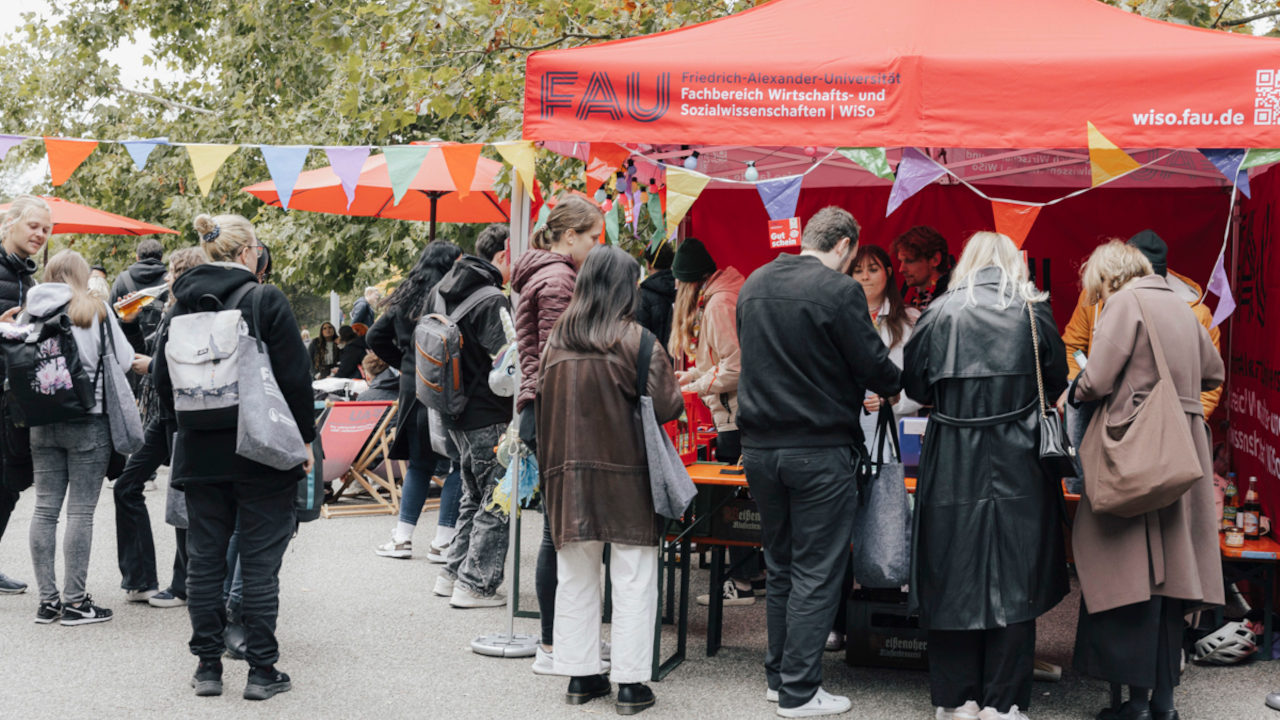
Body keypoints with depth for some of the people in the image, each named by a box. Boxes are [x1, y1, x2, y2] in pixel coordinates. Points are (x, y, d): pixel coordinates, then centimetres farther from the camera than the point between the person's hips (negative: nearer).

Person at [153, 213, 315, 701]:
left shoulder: (182, 305, 4)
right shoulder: (266, 301, -10)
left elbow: (163, 380, 11)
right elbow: (295, 377, -10)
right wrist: (304, 439, 0)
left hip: (200, 454, 4)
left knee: (205, 560, 10)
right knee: (260, 562, 2)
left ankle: (207, 666, 15)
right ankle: (261, 671, 5)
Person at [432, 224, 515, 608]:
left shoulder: (446, 292, 9)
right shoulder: (492, 302, -19)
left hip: (457, 413, 9)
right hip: (488, 417, -9)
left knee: (475, 496, 21)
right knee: (496, 501, 0)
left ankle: (453, 573, 24)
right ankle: (475, 584, 2)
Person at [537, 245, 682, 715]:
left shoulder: (556, 341, 4)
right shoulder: (637, 340, -10)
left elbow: (542, 403, 8)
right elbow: (665, 406, -14)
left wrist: (552, 469, 15)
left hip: (568, 470, 5)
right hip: (625, 473, -5)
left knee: (576, 576, 13)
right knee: (633, 581, 3)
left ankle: (580, 675, 18)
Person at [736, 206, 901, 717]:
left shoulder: (753, 285, 8)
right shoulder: (839, 291, -14)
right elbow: (874, 367, -11)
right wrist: (895, 385, 13)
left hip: (759, 445, 7)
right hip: (818, 449, -7)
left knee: (779, 565, 18)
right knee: (816, 572, 1)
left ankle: (778, 676, 24)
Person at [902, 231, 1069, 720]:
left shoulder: (941, 313, -3)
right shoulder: (1033, 311, -1)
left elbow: (914, 385, 4)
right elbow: (1056, 382, 8)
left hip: (954, 465, 0)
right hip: (1018, 465, 0)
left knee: (954, 578, 8)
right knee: (1013, 579, 7)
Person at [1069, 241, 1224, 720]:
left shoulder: (1126, 302, -7)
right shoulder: (1180, 305, 15)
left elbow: (1096, 380, -13)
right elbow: (1213, 373, 24)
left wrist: (1074, 392, 6)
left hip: (1137, 449, -7)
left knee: (1134, 570, -4)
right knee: (1170, 572, 9)